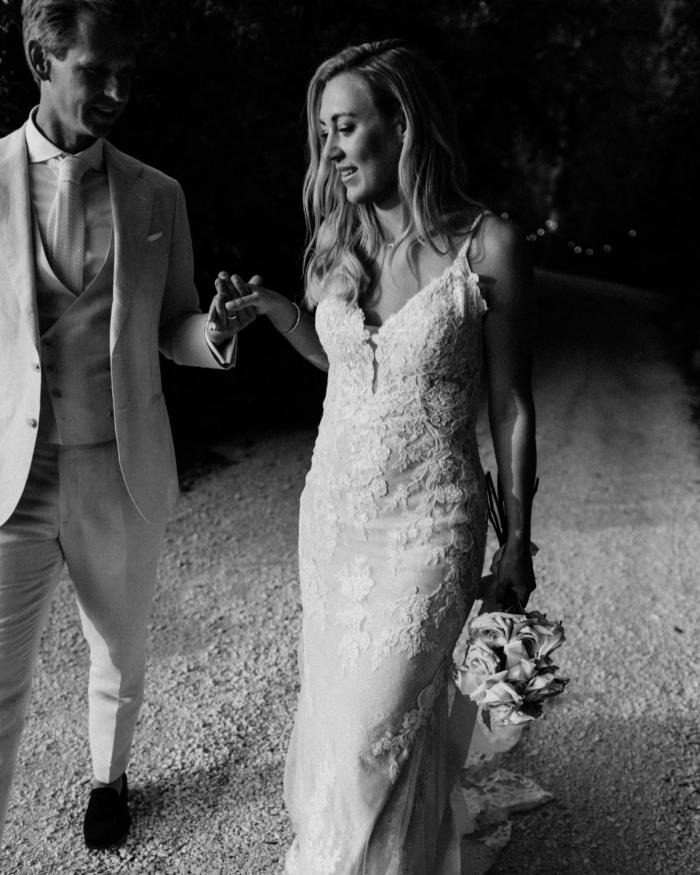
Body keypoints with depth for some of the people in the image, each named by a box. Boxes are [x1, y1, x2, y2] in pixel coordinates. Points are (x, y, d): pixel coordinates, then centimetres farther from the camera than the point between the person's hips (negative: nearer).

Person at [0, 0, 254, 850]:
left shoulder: (158, 196, 3)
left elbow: (171, 328, 7)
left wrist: (214, 335, -14)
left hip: (122, 479, 3)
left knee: (120, 658, 20)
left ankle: (108, 776, 48)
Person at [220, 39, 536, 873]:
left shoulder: (488, 246, -12)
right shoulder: (338, 242, 3)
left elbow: (510, 406, -6)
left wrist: (517, 544, -1)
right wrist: (273, 307, 3)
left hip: (425, 522, -5)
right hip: (330, 510, 6)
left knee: (373, 734, -3)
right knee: (336, 705, 19)